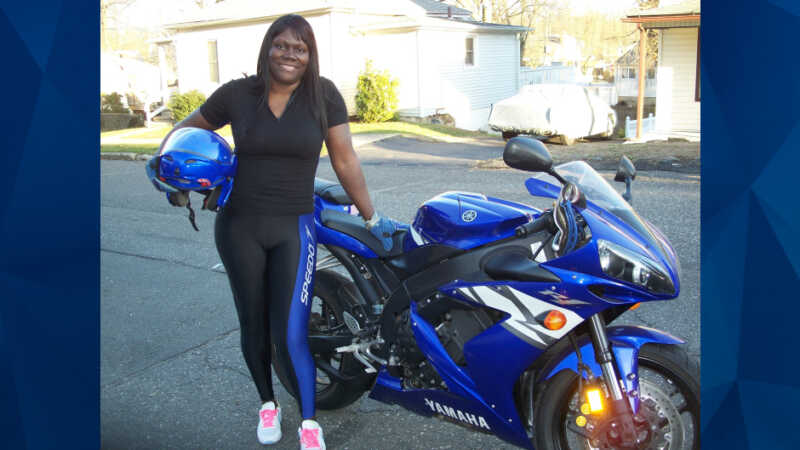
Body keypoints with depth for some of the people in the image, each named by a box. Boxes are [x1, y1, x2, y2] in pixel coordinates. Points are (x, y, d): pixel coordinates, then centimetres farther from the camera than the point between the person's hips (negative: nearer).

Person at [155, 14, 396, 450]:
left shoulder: (323, 95, -5)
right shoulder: (237, 94, -3)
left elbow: (345, 160, -2)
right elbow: (187, 128, 11)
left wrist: (371, 217, 0)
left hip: (294, 228, -2)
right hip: (239, 225, 2)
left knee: (289, 335, -10)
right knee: (254, 326, 14)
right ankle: (268, 404, 39)